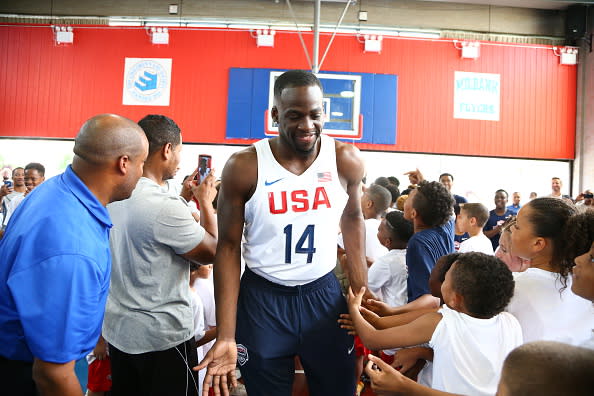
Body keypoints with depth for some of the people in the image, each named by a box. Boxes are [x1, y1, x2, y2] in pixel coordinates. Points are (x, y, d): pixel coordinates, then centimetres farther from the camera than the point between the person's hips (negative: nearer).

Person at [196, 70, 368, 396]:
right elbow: (229, 247, -7)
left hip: (324, 294, 2)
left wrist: (361, 295, 4)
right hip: (261, 298, -1)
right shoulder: (243, 167, -14)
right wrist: (225, 337, -12)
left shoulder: (346, 160, -8)